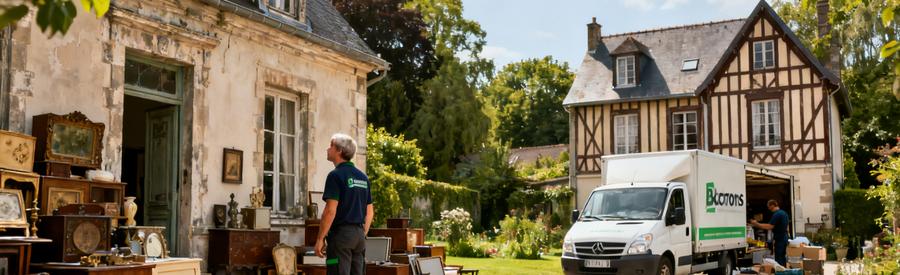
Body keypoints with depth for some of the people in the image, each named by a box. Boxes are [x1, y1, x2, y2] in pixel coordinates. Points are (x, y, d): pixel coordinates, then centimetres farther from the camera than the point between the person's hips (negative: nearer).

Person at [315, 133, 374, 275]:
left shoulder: (336, 175, -10)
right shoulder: (363, 177, 13)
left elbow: (331, 211, -16)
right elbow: (370, 212, 16)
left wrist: (320, 239, -11)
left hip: (341, 232, -7)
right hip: (359, 233, 7)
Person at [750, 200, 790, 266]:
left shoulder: (776, 214, -18)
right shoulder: (784, 213, 13)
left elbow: (770, 226, -23)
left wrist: (757, 224, -19)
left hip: (779, 240, -10)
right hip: (784, 239, 10)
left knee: (779, 259, -8)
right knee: (783, 258, 14)